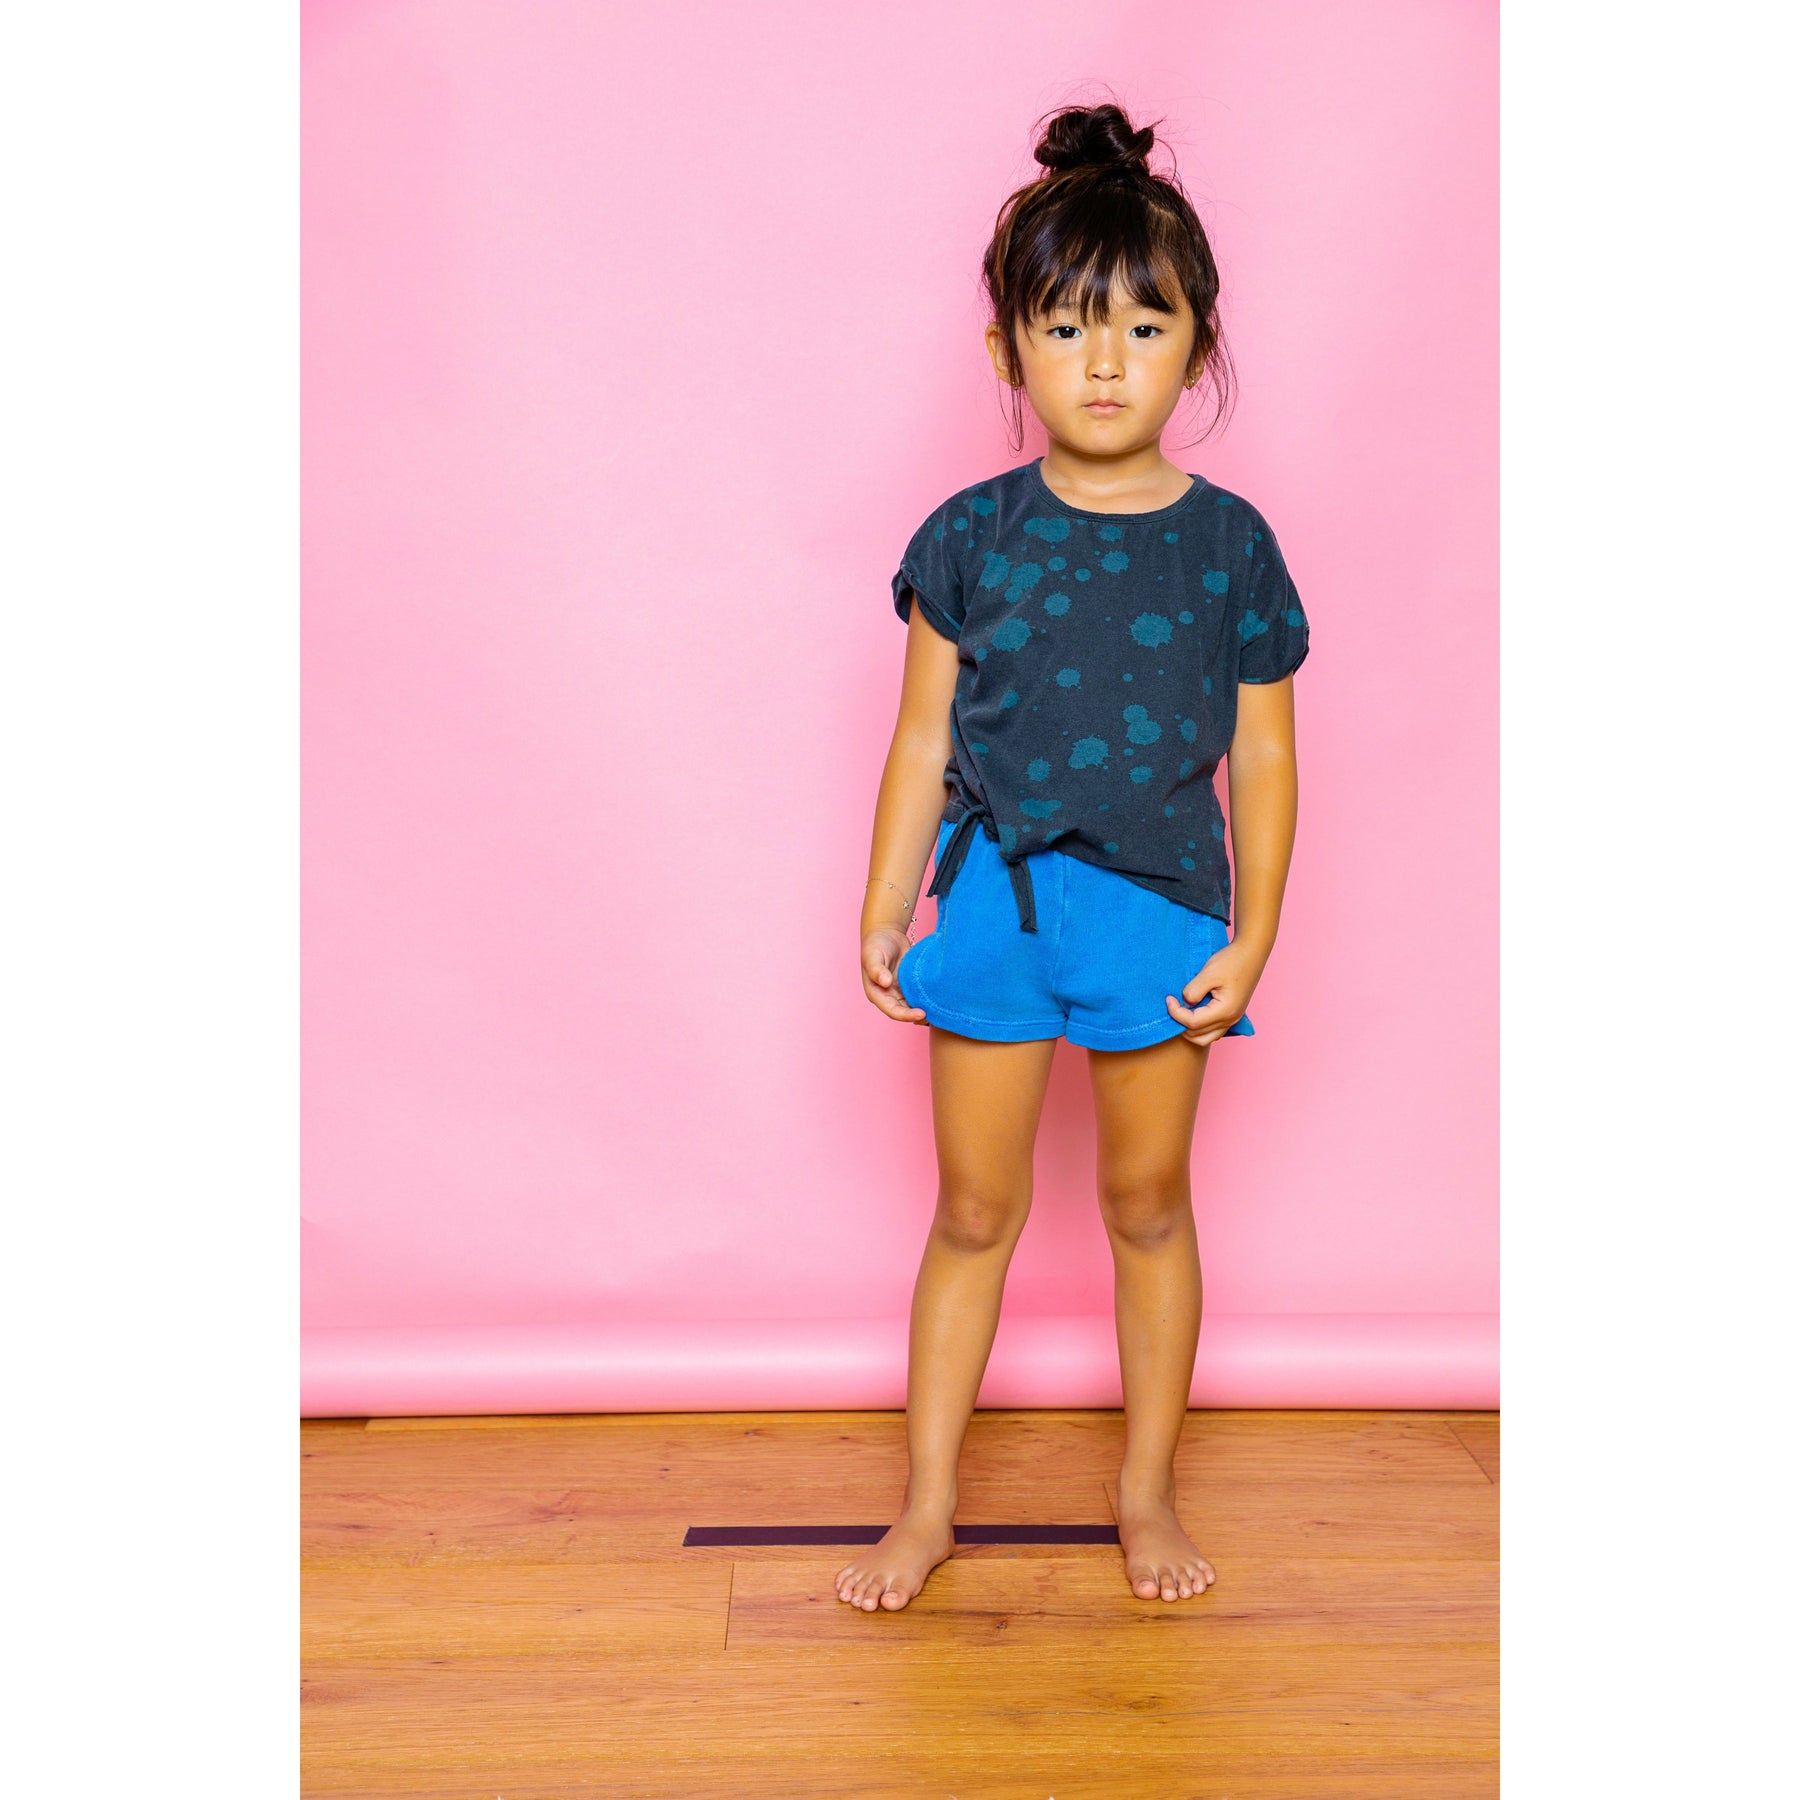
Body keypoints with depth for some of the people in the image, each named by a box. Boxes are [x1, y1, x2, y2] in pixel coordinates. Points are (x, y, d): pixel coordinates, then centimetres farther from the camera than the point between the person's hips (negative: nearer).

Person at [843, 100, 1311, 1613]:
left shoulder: (1229, 544, -3)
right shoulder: (971, 538, -3)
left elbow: (1265, 758, 0)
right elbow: (924, 739, 1)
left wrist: (1252, 937, -3)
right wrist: (883, 913, 0)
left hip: (1164, 911, 0)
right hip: (993, 901, 0)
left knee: (1149, 1205, 14)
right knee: (974, 1212, 10)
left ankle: (1149, 1488, 32)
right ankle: (929, 1504, 24)